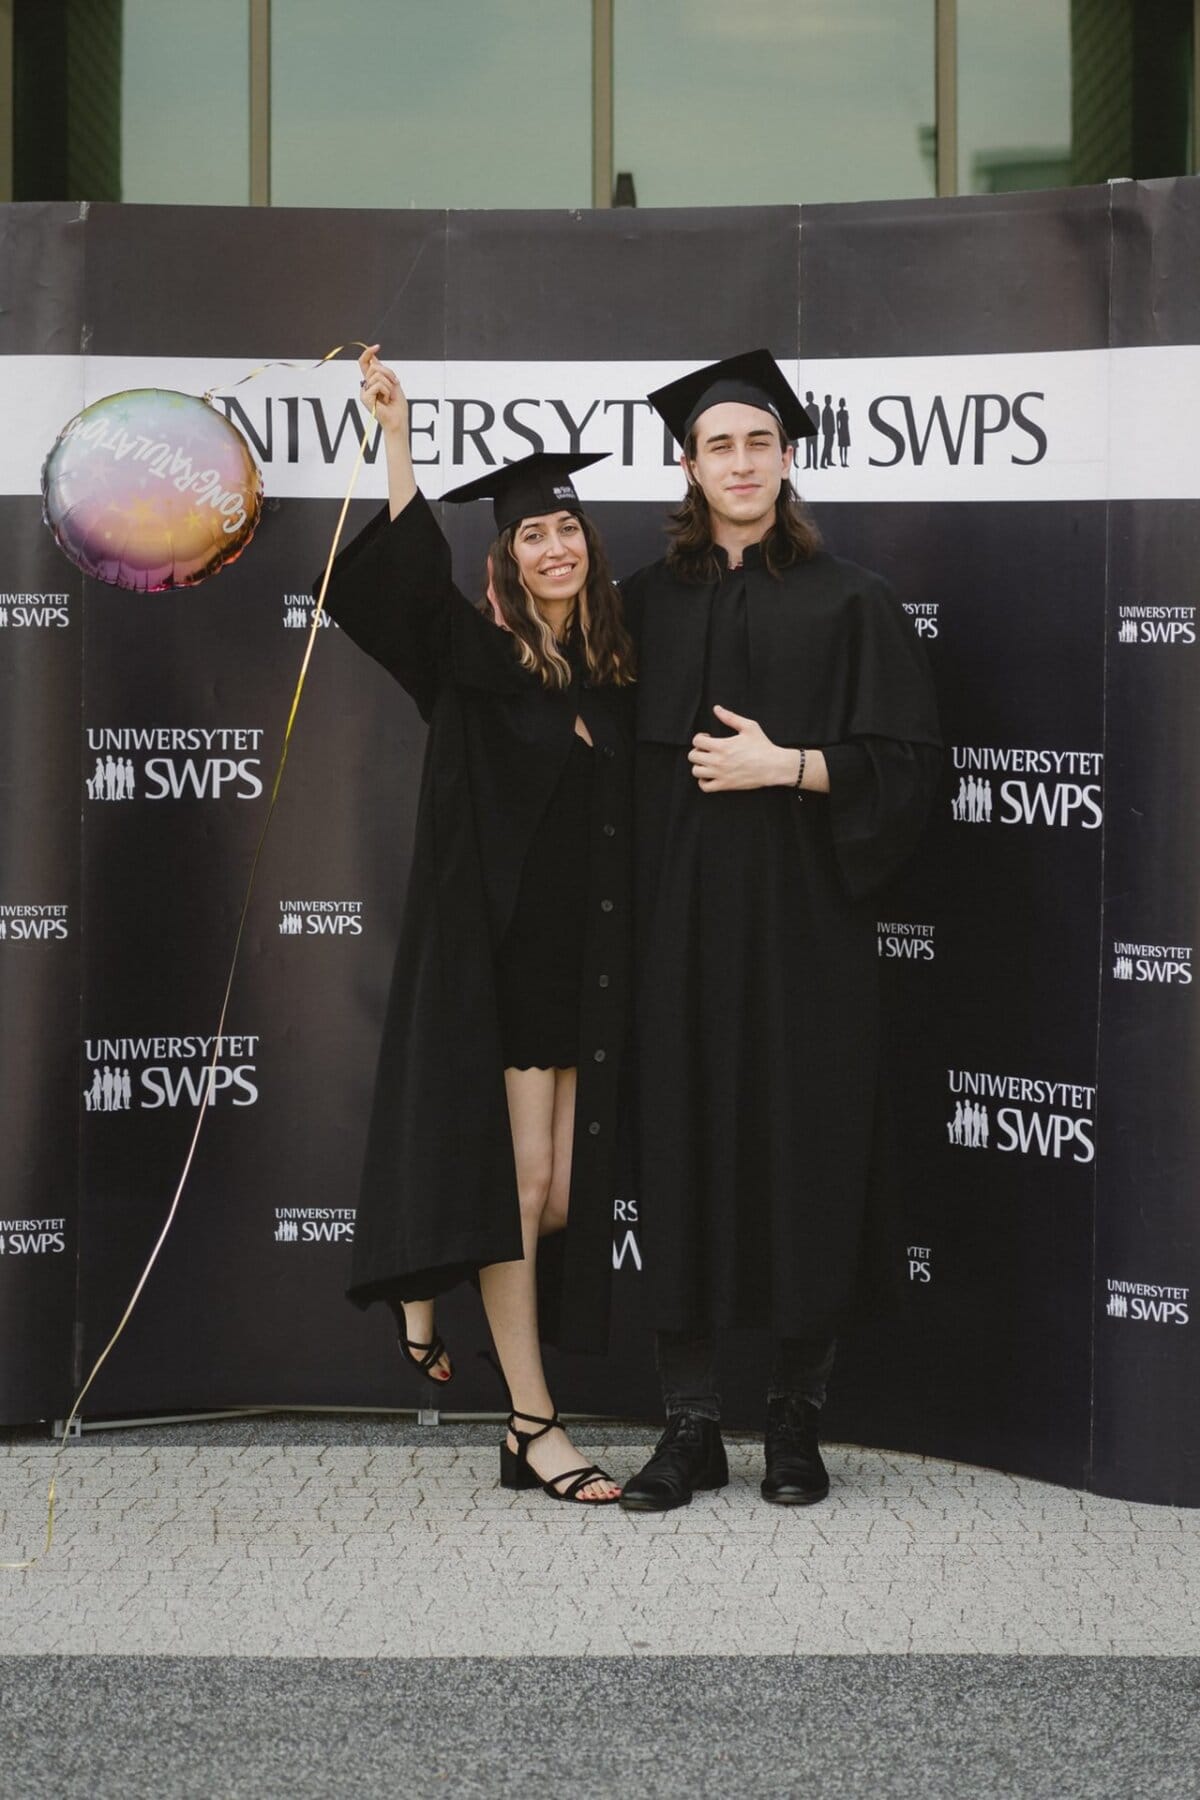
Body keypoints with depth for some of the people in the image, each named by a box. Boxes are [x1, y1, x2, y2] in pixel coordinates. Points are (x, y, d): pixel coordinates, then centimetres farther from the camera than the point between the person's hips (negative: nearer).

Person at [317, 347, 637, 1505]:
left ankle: (421, 1290, 36)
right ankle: (532, 1428, 2)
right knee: (515, 1180, -4)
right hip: (492, 960, -5)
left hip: (583, 971, 5)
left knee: (559, 1194, 7)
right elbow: (402, 580, -21)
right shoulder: (475, 657, -3)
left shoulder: (611, 674, 10)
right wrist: (397, 440, -27)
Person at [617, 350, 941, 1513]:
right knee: (684, 1143, 0)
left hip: (802, 918, -2)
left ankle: (796, 1419, 11)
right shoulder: (647, 603, 10)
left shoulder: (848, 602, 2)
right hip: (681, 919, 2)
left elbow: (902, 763, -3)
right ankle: (689, 1425, 6)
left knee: (802, 1145, 0)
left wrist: (786, 766, -13)